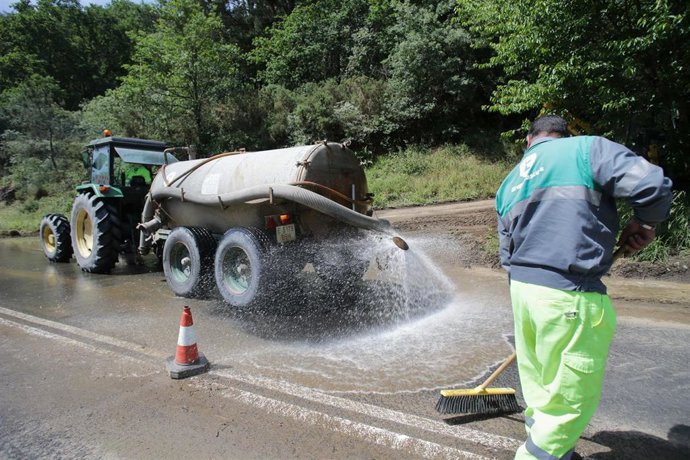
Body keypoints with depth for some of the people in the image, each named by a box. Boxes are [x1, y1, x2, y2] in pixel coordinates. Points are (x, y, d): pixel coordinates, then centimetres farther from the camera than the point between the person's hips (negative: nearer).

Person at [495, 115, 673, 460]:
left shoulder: (509, 183, 19)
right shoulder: (586, 148, 1)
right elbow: (652, 183, -12)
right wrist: (644, 223, 7)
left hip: (521, 287, 7)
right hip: (569, 295, -7)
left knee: (541, 391, 22)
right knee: (571, 399, 8)